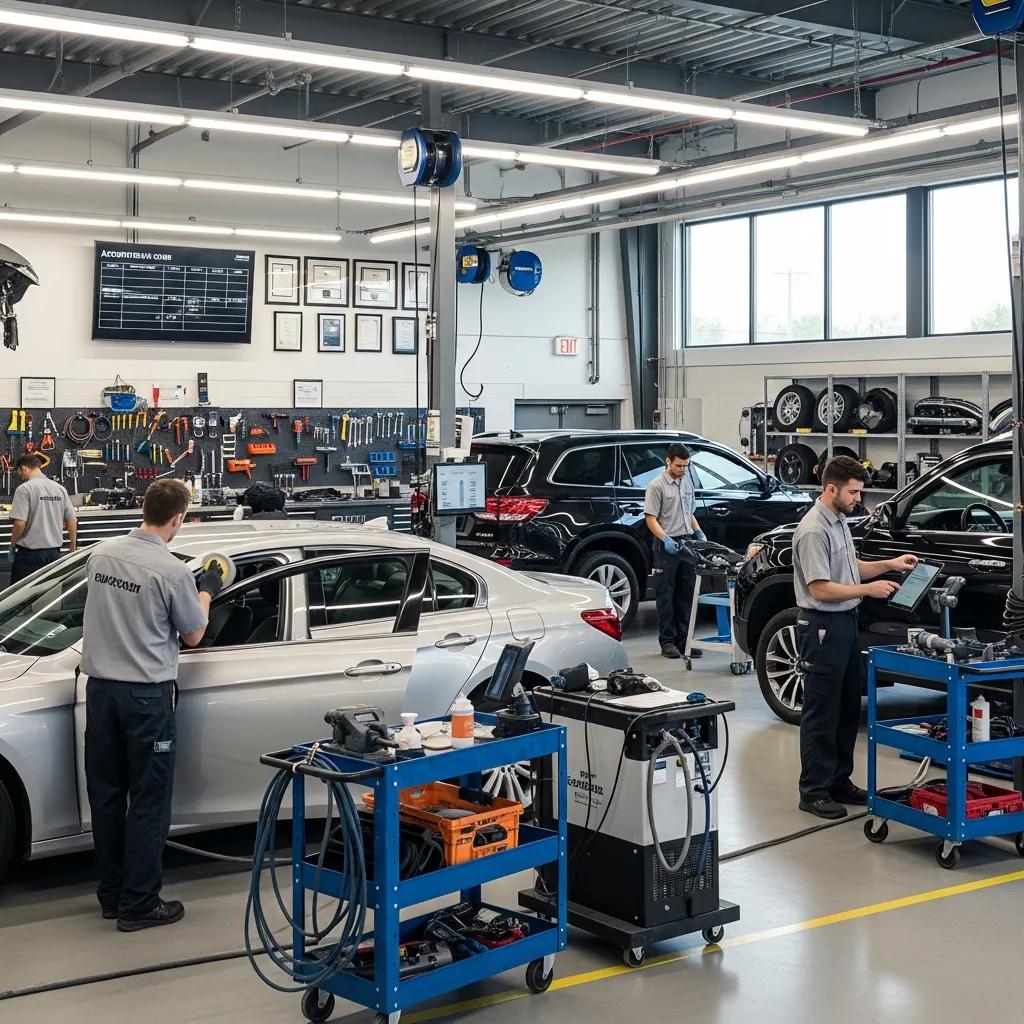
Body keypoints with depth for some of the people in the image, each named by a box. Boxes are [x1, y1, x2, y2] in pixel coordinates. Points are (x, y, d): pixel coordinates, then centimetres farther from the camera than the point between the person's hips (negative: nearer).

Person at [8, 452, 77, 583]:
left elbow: (20, 523, -18)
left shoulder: (24, 489, -11)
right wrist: (73, 546, 20)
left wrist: (13, 542, 0)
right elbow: (72, 520, 9)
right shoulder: (60, 489, 6)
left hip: (30, 553, -6)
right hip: (54, 551, 6)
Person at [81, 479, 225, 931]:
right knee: (148, 801, 4)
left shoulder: (100, 553, 0)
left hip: (100, 687, 6)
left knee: (106, 793, 14)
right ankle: (138, 904, 8)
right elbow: (193, 635, -2)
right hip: (147, 694, -6)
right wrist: (206, 592, 15)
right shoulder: (173, 572, -17)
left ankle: (111, 895, 24)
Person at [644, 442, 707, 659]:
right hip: (667, 546, -7)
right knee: (666, 596, 0)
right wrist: (665, 539, -23)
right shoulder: (657, 485, -8)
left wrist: (698, 532, 9)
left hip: (687, 543, 7)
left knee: (687, 595, 8)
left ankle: (684, 639, 14)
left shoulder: (687, 482, 13)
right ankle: (667, 641, 4)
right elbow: (650, 518, -12)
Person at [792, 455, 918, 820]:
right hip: (822, 627, -10)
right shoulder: (814, 530, -20)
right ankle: (813, 791, 3)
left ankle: (839, 781, 25)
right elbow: (820, 589, -22)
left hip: (846, 623, 10)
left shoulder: (840, 521, 11)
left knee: (847, 709, 15)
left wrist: (890, 564, 9)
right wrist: (869, 589, -21)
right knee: (821, 714, -4)